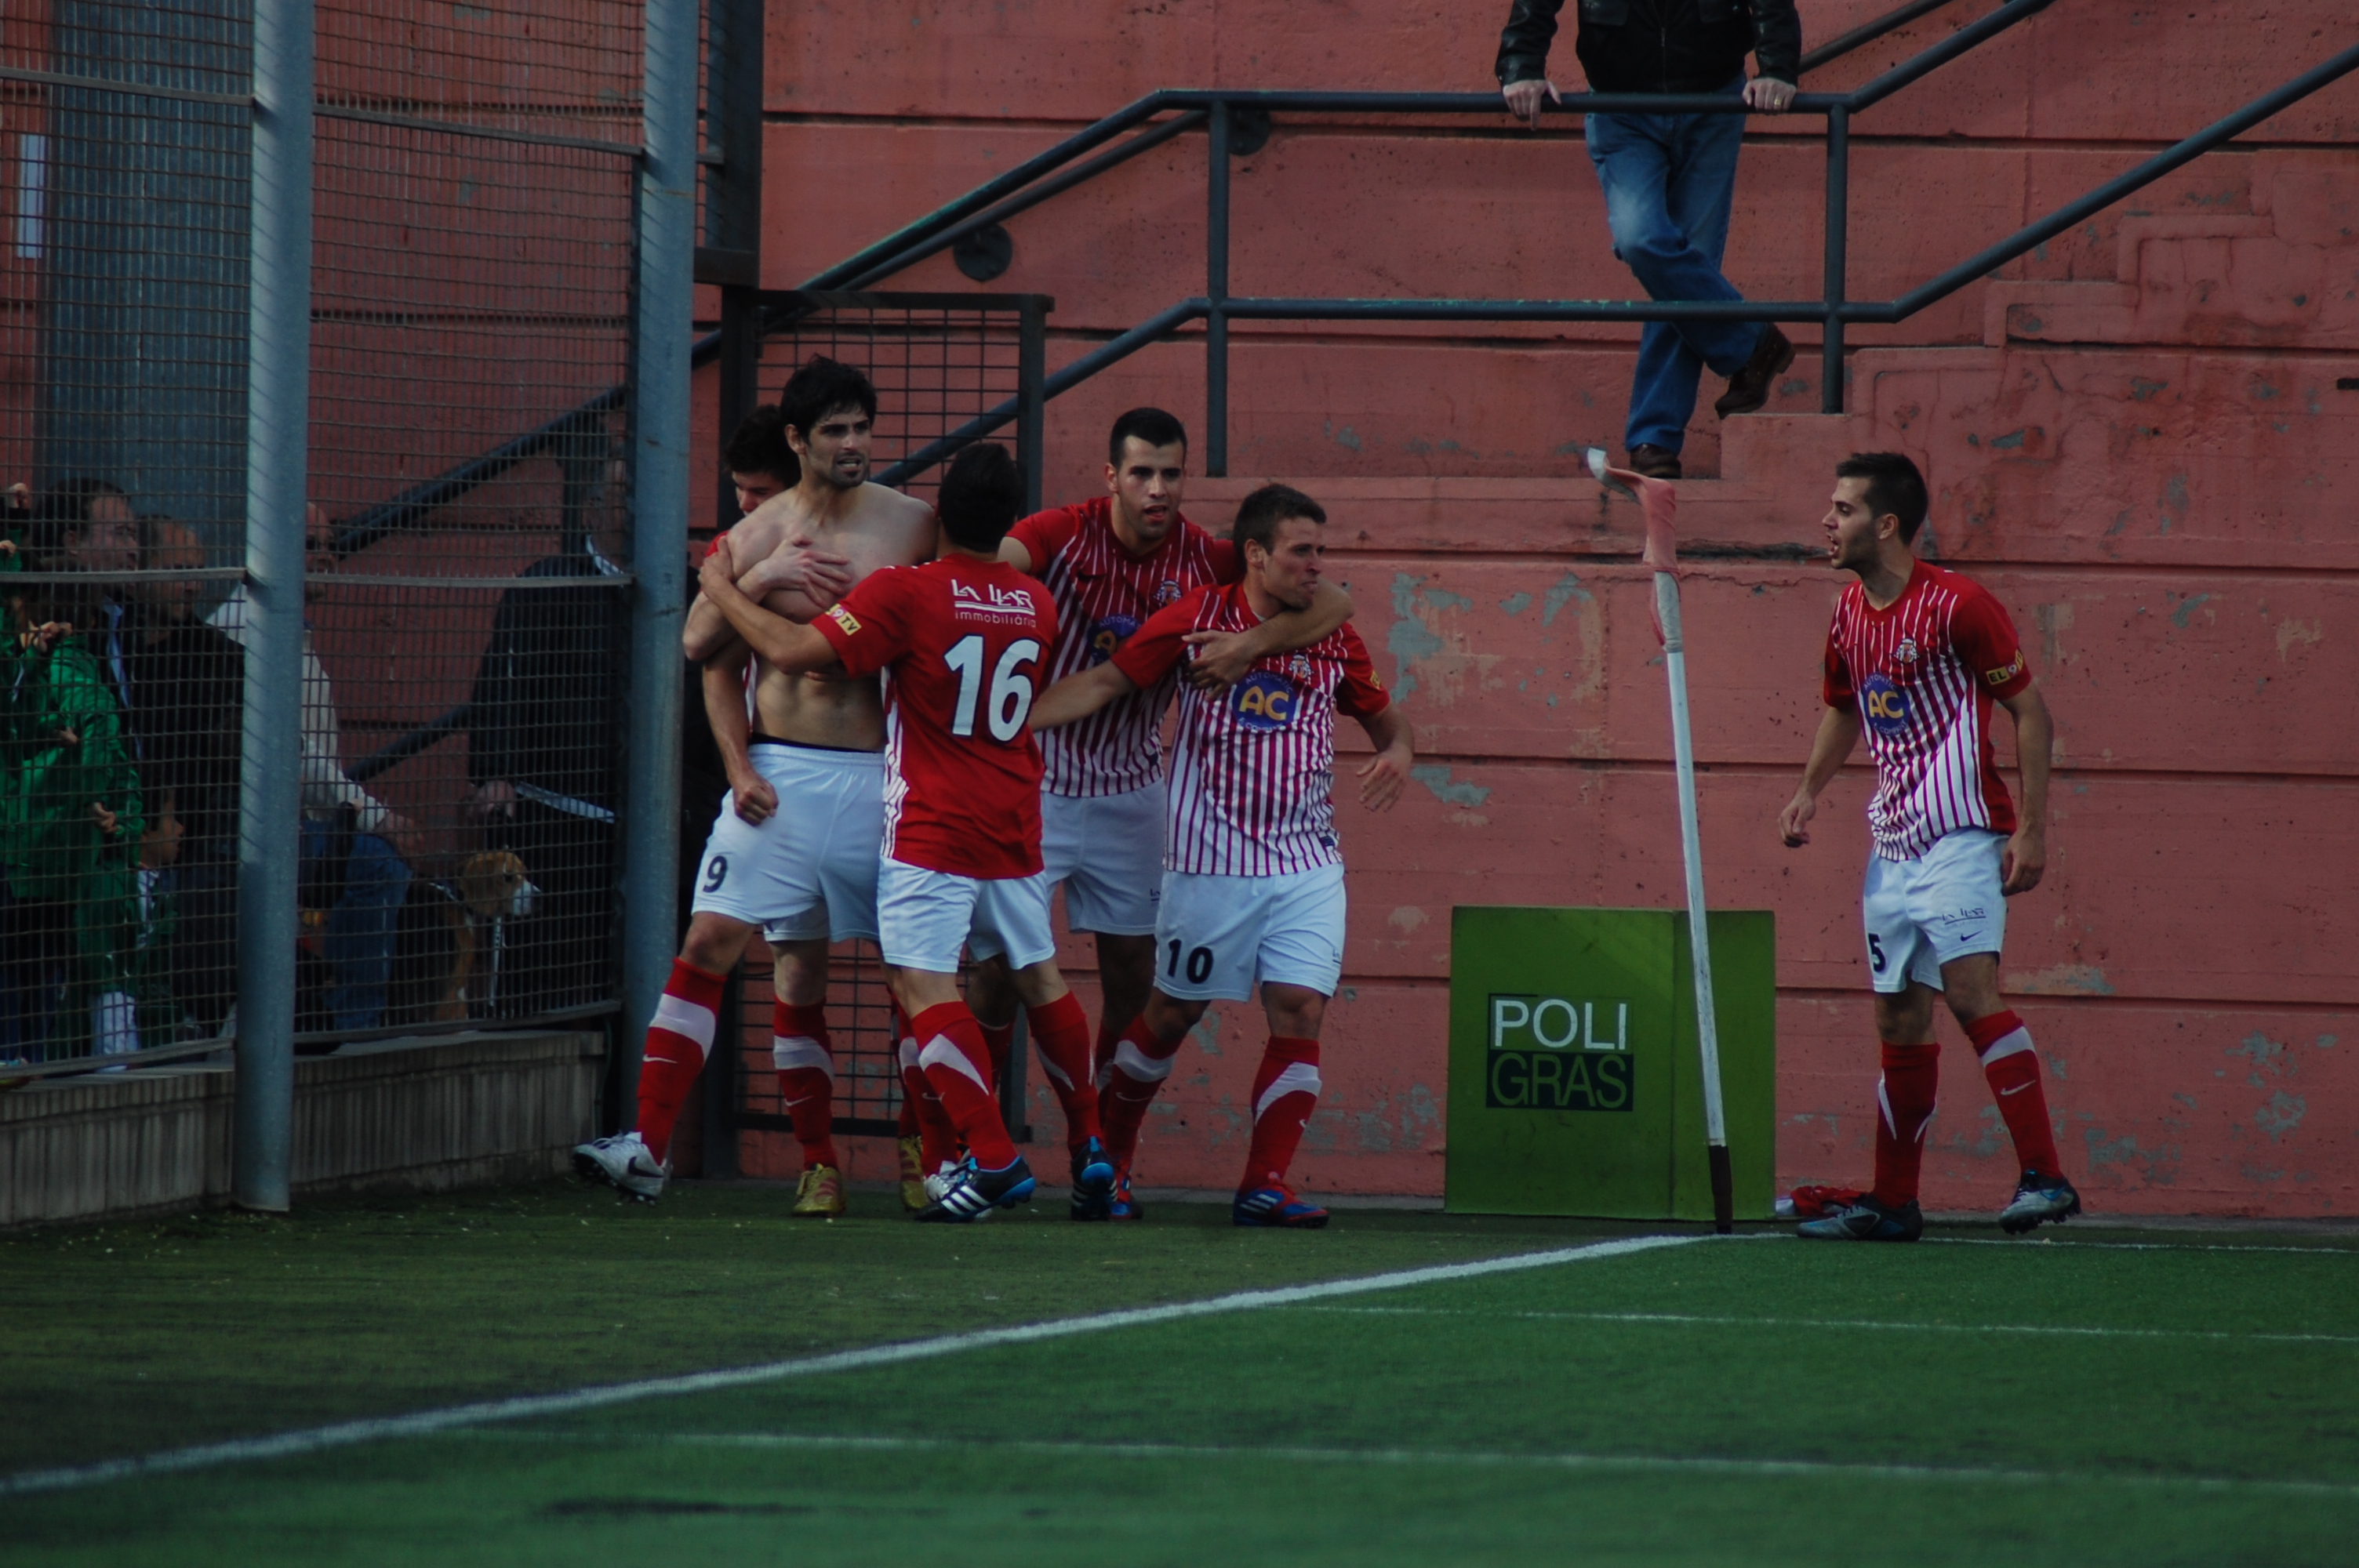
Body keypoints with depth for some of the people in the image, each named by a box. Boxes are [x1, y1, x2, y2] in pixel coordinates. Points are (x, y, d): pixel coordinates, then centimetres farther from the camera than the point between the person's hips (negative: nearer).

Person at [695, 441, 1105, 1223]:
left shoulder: (905, 593, -12)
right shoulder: (1035, 605, 7)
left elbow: (792, 650, -16)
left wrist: (722, 591, -1)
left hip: (931, 829, -6)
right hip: (1014, 827, 6)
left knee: (925, 984, -10)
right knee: (1040, 979, 17)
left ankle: (993, 1158, -20)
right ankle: (1091, 1148, 23)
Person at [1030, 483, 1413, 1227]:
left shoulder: (1333, 639, 6)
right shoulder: (1196, 619, -4)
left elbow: (1383, 714, 20)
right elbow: (1104, 683, -1)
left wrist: (1396, 751, -4)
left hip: (1307, 863, 3)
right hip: (1211, 860, -3)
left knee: (1301, 1010, -8)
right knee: (1173, 1011, 6)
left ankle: (1266, 1183, -4)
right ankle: (1108, 1156, 26)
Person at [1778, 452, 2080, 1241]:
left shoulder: (1958, 606, -12)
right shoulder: (1849, 614, 11)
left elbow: (2030, 711, -8)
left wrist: (2032, 829, -13)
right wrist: (1810, 790, 14)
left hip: (1962, 838, -8)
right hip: (1892, 845, 8)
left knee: (1970, 988, -22)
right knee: (1900, 1021, 11)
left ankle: (2044, 1176, -25)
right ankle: (1891, 1203, 17)